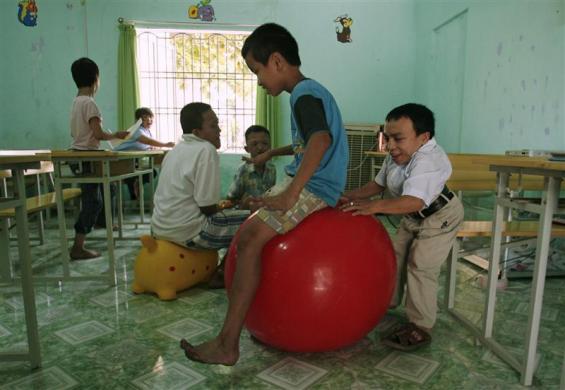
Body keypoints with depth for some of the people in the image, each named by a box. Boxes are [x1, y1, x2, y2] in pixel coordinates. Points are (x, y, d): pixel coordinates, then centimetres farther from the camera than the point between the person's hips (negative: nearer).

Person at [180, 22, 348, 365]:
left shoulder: (304, 93, -14)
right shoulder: (311, 91, 19)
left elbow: (321, 140, -35)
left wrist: (290, 195, -37)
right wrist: (273, 153, 44)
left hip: (313, 188, -11)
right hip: (312, 184, 11)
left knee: (251, 236, -22)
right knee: (255, 228, 20)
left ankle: (227, 345, -19)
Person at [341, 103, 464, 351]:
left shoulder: (429, 161, -38)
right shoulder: (396, 156, -11)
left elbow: (414, 201, -53)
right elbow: (378, 184, 3)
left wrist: (375, 206, -62)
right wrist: (350, 197, -7)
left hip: (439, 217, -9)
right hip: (413, 218, 9)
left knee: (420, 265, -11)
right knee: (396, 254, 15)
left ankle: (420, 328, 1)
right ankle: (388, 301, 35)